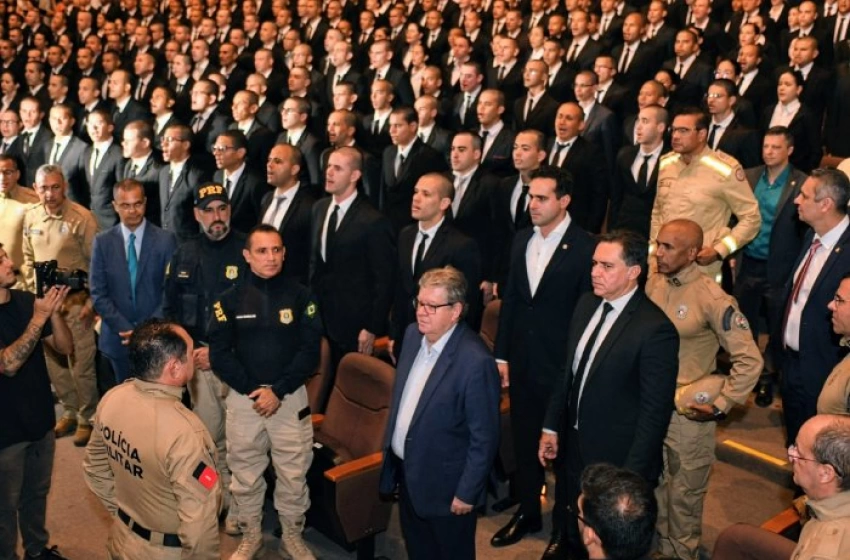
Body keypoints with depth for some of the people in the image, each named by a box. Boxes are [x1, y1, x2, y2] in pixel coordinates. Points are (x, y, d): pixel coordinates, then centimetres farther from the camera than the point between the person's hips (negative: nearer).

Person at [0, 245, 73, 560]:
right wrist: (39, 317, -32)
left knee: (37, 492, 22)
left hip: (41, 418, 6)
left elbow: (65, 348, -2)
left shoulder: (26, 300, -3)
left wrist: (54, 311, -19)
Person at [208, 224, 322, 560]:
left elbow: (310, 351, -6)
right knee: (245, 473, 12)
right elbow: (219, 354, -2)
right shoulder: (230, 299, 0)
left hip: (290, 398, -1)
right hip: (243, 397, 1)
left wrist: (278, 391, -13)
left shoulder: (300, 296, -2)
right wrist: (251, 391, -12)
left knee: (293, 474, 6)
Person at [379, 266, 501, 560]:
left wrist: (467, 493, -16)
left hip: (444, 483, -7)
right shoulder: (413, 334, -4)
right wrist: (391, 448, 13)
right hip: (405, 470, 7)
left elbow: (485, 437, -21)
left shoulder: (475, 361, -27)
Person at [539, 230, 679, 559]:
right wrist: (551, 427, 10)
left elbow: (655, 411, -19)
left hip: (616, 458, -6)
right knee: (573, 528, 25)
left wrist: (632, 475, -18)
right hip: (573, 445, 6)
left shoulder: (655, 329, -22)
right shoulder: (586, 304, -1)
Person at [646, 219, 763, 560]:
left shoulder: (712, 298, -19)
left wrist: (722, 404, -13)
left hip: (688, 413, -5)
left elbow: (750, 360, -16)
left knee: (685, 493, 13)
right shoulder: (654, 283, -2)